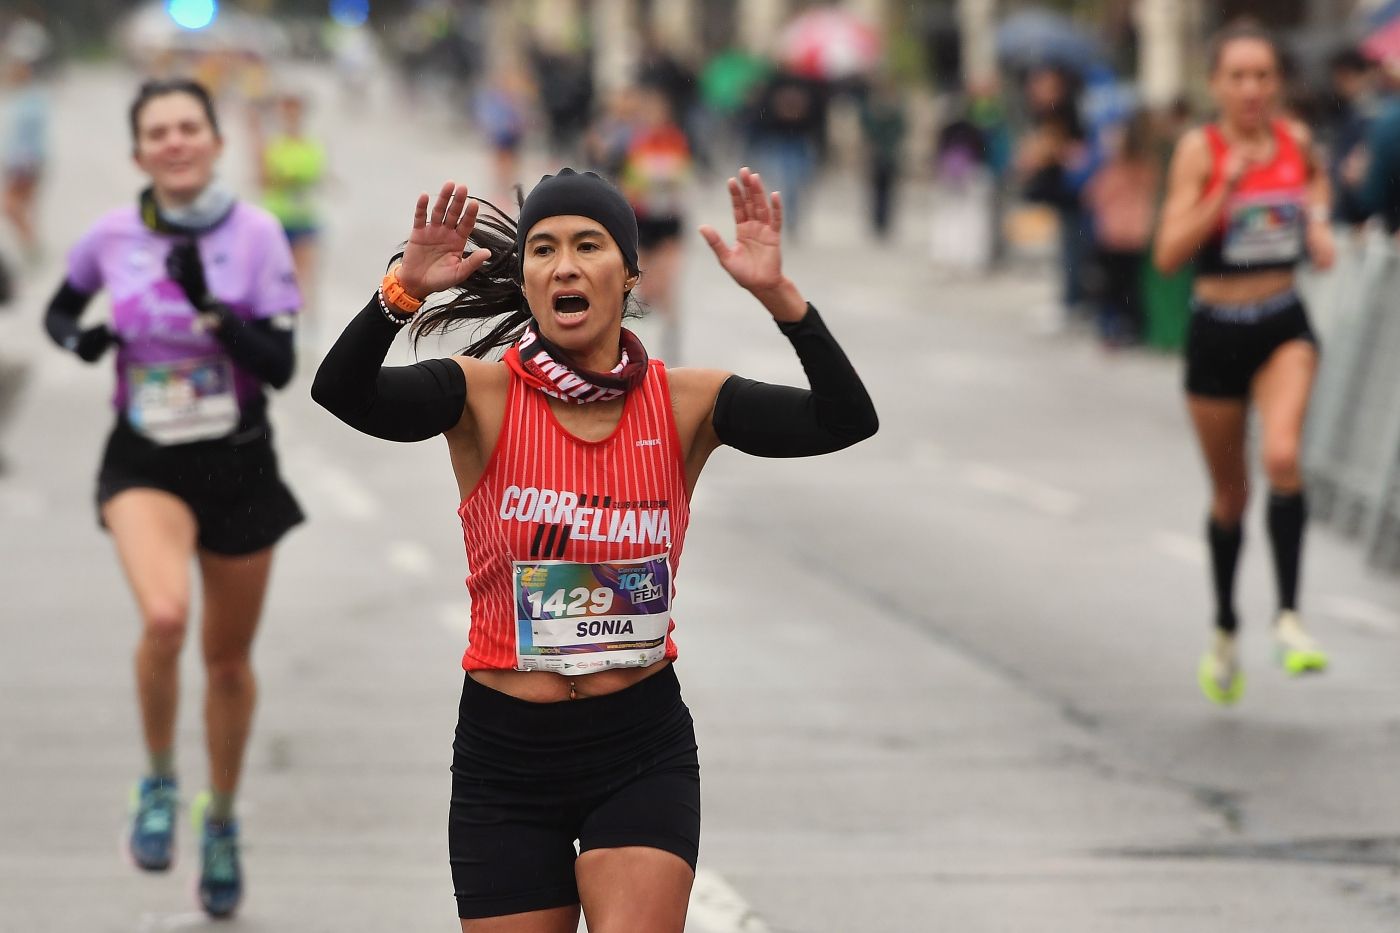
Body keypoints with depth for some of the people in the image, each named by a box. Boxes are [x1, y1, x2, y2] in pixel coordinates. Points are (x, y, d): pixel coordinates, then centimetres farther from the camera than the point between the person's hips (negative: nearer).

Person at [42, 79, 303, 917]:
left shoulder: (256, 235, -9)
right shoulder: (112, 237, -3)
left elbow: (281, 366, -14)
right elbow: (60, 309, 16)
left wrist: (212, 308, -28)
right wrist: (77, 338, -7)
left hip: (239, 465, 1)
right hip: (146, 463, -1)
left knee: (229, 657, 12)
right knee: (165, 616, -28)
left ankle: (222, 818, 37)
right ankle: (159, 783, -3)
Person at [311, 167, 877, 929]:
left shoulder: (685, 403, -4)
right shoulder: (483, 396, -8)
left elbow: (847, 421, -16)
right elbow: (340, 393, -25)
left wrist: (777, 294, -28)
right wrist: (404, 291, -42)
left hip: (644, 752, 0)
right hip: (505, 758, 0)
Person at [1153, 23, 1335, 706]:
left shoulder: (1296, 139, -1)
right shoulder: (1199, 149, -10)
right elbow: (1168, 254, -18)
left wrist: (1318, 221, 5)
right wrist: (1228, 188, -26)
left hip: (1285, 327, 1)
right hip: (1217, 332, -1)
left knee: (1282, 455, -25)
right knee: (1230, 493, 11)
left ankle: (1289, 617, -20)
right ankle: (1225, 632, 32)